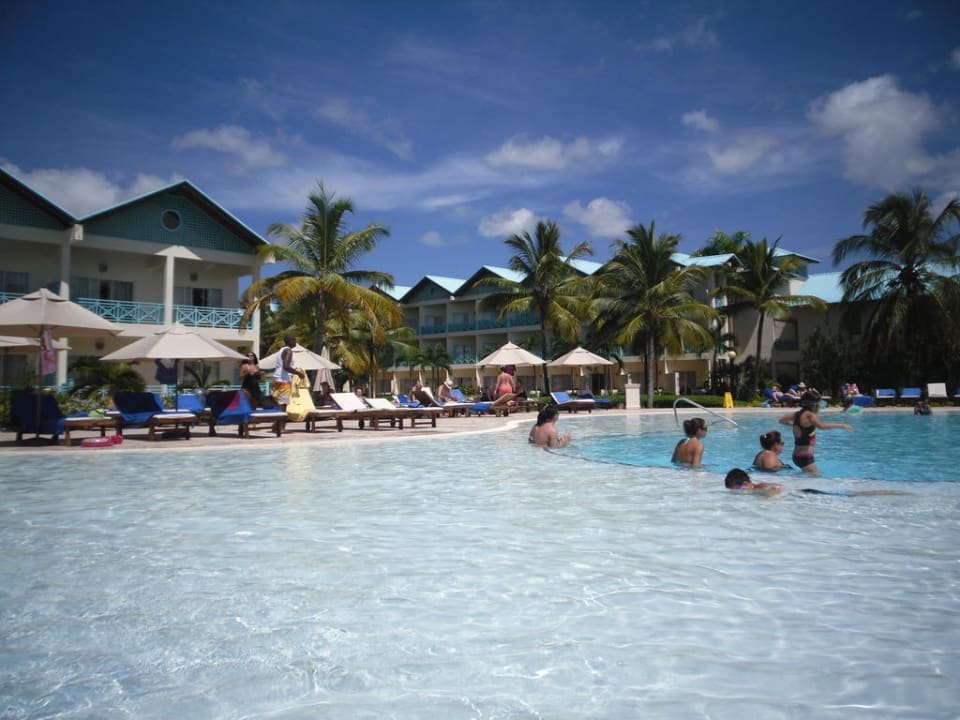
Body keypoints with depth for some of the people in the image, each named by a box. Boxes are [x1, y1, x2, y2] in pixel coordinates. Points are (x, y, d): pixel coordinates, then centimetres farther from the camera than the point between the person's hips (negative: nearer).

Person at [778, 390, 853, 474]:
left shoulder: (797, 414, 9)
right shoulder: (809, 415, -15)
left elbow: (782, 421, 25)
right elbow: (821, 426, -34)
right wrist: (841, 425, -28)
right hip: (805, 457, -9)